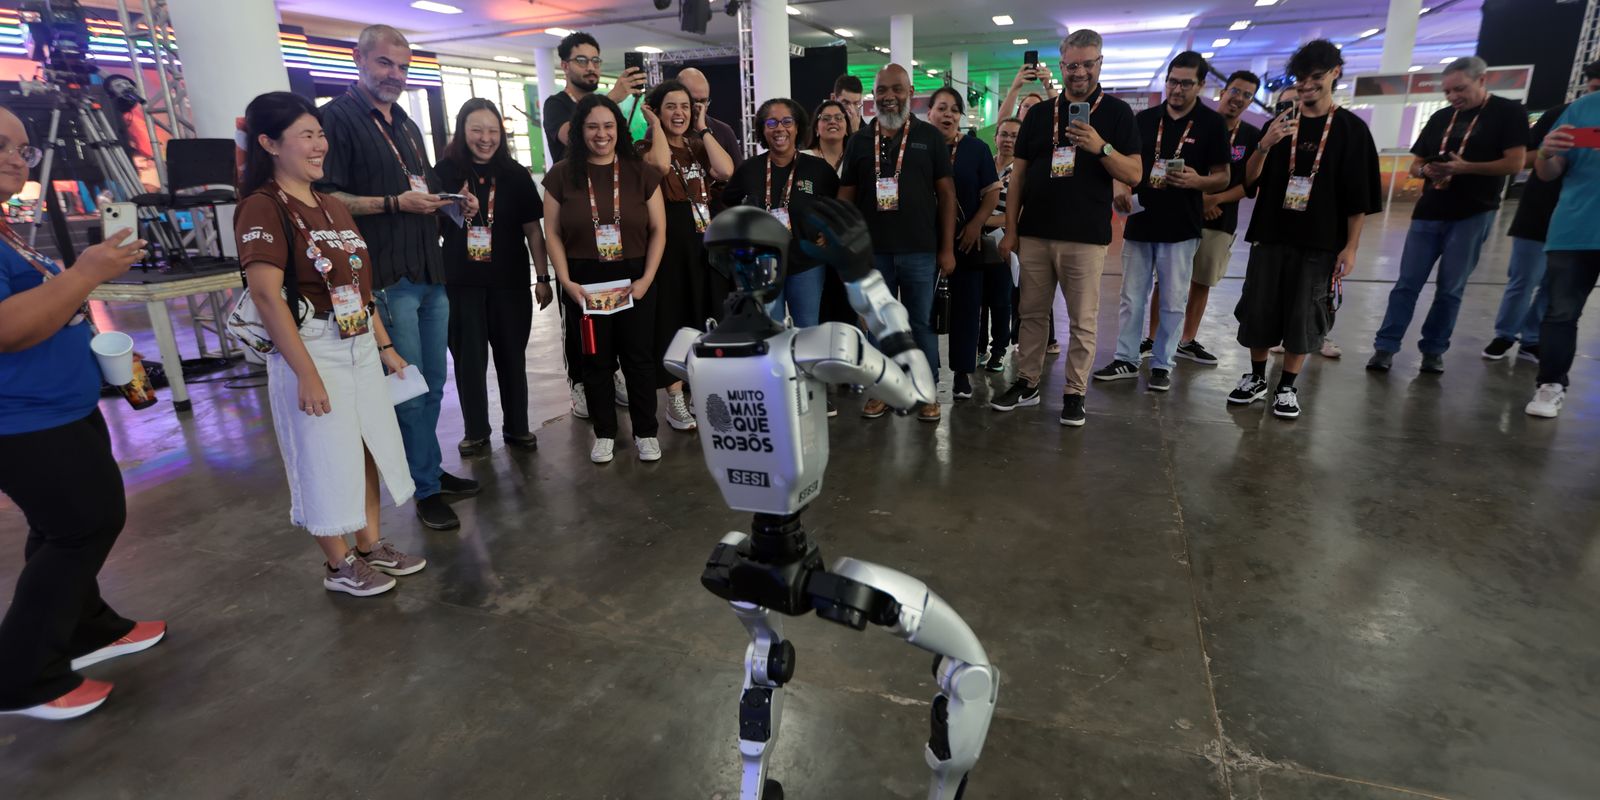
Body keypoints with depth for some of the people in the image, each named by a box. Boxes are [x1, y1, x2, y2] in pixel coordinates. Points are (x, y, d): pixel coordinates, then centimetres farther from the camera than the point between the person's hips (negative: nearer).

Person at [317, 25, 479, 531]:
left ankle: (430, 470, 27)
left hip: (430, 274, 8)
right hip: (388, 280, -8)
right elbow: (326, 198, -13)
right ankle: (426, 488, 9)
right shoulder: (337, 118, -5)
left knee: (432, 385, 13)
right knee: (410, 390, -2)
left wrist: (453, 199, 10)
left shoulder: (406, 125, 20)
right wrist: (395, 203, -19)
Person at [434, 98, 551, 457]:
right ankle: (476, 432, 20)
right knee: (469, 359, 6)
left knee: (512, 356, 10)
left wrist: (543, 277, 0)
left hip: (510, 282, 1)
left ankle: (517, 427, 23)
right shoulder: (444, 172, -1)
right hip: (460, 283, -1)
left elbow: (533, 229, 3)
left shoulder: (515, 174, 3)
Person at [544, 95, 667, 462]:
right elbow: (552, 233, 2)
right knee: (595, 360, 9)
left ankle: (645, 432, 20)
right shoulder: (561, 175, 2)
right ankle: (604, 433, 23)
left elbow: (658, 229, 2)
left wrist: (646, 278, -9)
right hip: (584, 283, 0)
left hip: (633, 280, 0)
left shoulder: (640, 172, 2)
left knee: (639, 357, 5)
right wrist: (566, 282, -9)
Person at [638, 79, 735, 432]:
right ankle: (675, 401, 10)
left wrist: (702, 129, -2)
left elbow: (726, 171, -8)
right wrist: (655, 124, -11)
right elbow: (662, 165, -26)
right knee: (673, 320, 0)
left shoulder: (700, 148, 14)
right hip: (670, 246, -5)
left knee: (707, 318, 10)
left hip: (708, 243, 5)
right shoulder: (647, 148, -1)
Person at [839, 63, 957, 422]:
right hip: (872, 251, 2)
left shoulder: (930, 136, 3)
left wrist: (947, 248, -3)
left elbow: (946, 193, 2)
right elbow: (846, 197, 9)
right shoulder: (859, 140, 7)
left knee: (921, 324, 6)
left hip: (920, 251, -2)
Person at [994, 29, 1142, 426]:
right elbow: (1018, 174, 9)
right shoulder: (1039, 113, 10)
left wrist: (1100, 147, -21)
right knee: (1032, 313, 9)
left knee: (1083, 321, 3)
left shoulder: (1117, 113, 2)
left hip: (1086, 237, -3)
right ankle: (1027, 383, 20)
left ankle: (1075, 393, 13)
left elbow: (1134, 175, -4)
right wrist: (1010, 229, 3)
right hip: (1034, 234, 3)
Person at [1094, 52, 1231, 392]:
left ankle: (1162, 364, 15)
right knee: (1132, 298, 8)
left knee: (1173, 302, 5)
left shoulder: (1212, 123, -1)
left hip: (1180, 227, -3)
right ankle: (1126, 359, 18)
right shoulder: (1144, 119, 7)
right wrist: (1121, 192, -7)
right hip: (1139, 222, 3)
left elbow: (1222, 177, 0)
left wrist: (1196, 181, -21)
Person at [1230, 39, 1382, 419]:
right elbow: (1249, 181, 3)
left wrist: (1351, 246, -6)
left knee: (1303, 316, 2)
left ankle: (1288, 386, 13)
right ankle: (1256, 378, 21)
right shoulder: (1277, 125, 7)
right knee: (1258, 310, 5)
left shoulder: (1351, 129, 0)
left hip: (1320, 242, -2)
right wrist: (1265, 145, -14)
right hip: (1269, 235, 2)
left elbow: (1359, 197, -1)